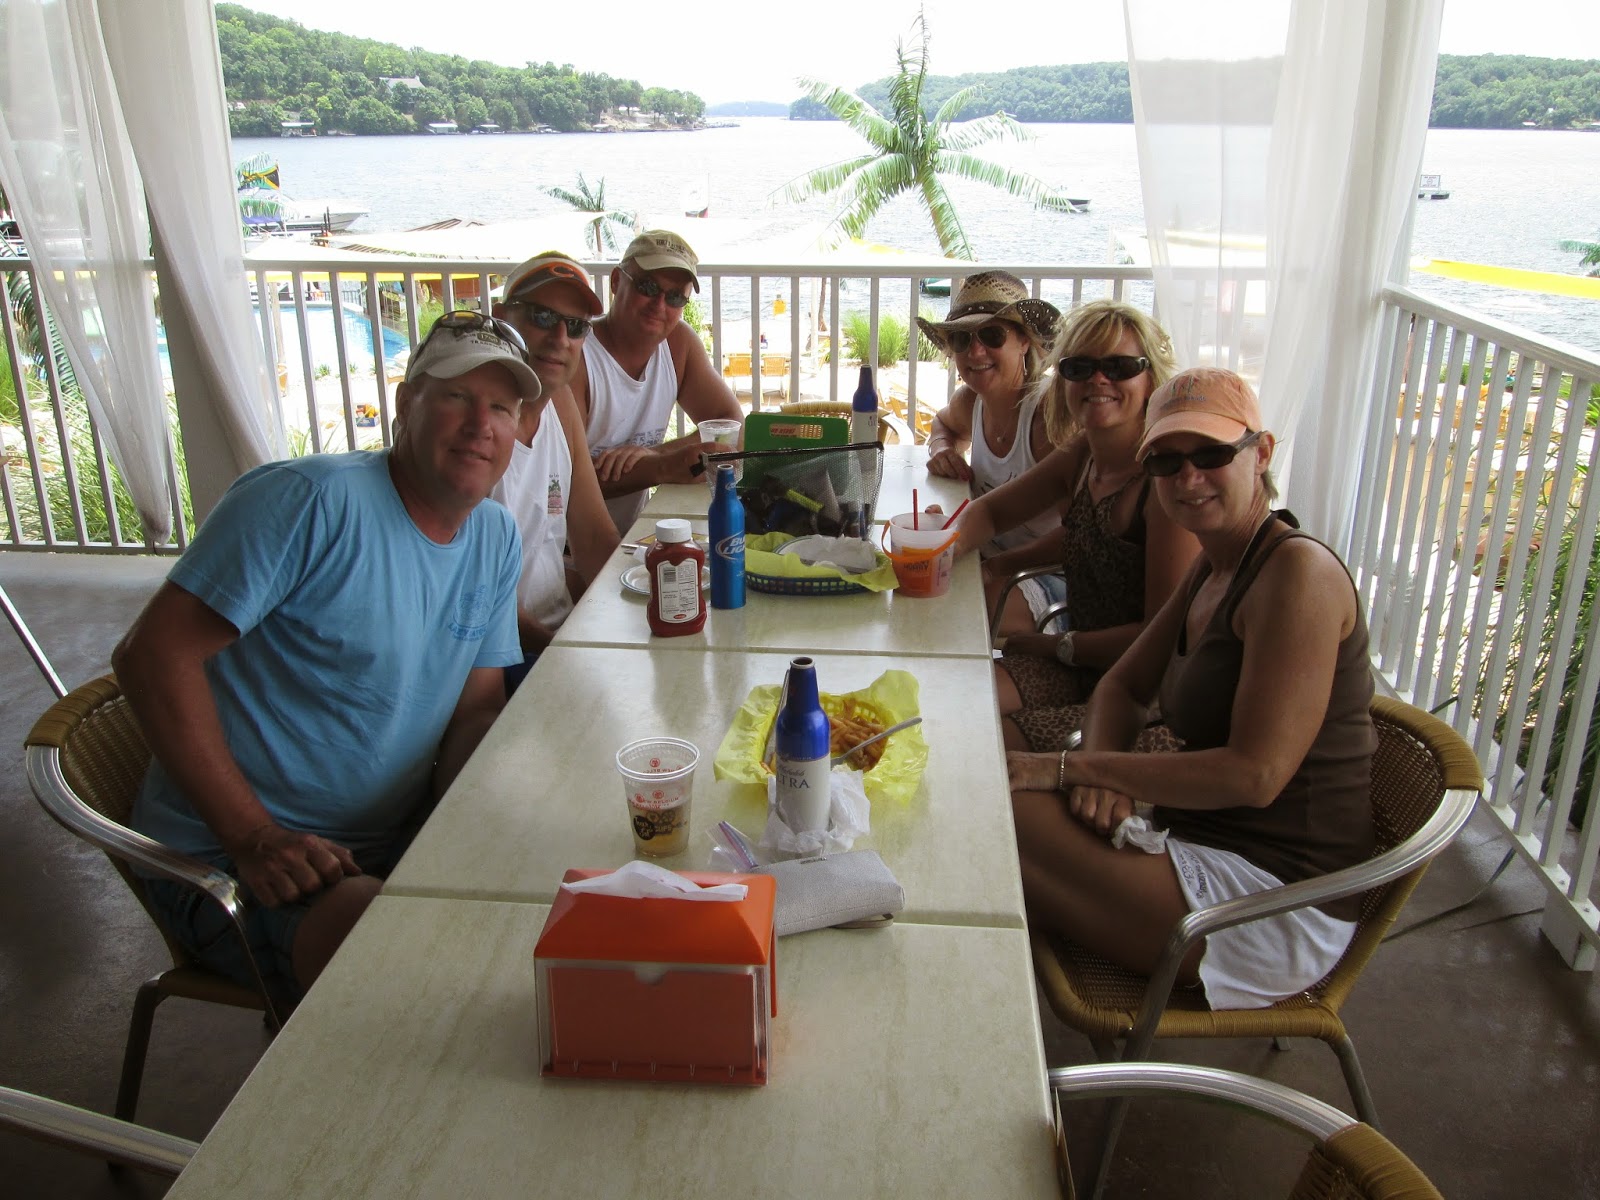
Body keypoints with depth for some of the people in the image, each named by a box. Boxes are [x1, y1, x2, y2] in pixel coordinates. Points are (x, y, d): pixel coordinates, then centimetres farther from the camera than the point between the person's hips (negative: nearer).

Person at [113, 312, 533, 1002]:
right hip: (228, 861, -7)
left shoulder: (497, 542, 7)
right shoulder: (312, 500, -16)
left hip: (392, 850, 7)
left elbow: (476, 714, 8)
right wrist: (255, 838, -23)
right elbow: (152, 656, -17)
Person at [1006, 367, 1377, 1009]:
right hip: (1207, 839, 9)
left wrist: (1072, 768, -19)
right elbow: (1123, 685, 14)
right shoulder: (1215, 566, 11)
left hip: (1276, 901, -9)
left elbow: (1255, 774, -23)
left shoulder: (1298, 571, -17)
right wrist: (1100, 774, -9)